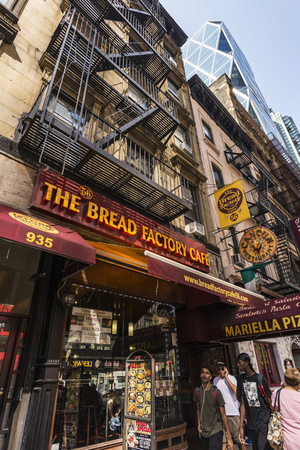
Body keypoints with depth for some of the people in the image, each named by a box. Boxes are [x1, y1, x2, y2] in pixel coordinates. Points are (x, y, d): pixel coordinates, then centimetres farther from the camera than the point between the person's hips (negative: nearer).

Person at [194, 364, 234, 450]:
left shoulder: (216, 392, -14)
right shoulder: (197, 391, -1)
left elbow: (223, 415, -10)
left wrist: (230, 438, -9)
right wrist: (199, 426, 10)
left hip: (216, 431, -4)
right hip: (204, 432, 4)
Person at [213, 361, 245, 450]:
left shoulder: (231, 378, -4)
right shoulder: (215, 380, 7)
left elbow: (236, 391, -20)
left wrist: (226, 377, -17)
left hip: (233, 412, -3)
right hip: (221, 412, 3)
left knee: (238, 438, 7)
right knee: (223, 440, 3)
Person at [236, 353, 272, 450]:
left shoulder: (260, 379, -10)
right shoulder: (241, 379, 3)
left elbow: (270, 402, -4)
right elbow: (242, 404, 4)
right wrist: (241, 426, 3)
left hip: (264, 422, -5)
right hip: (251, 424, 5)